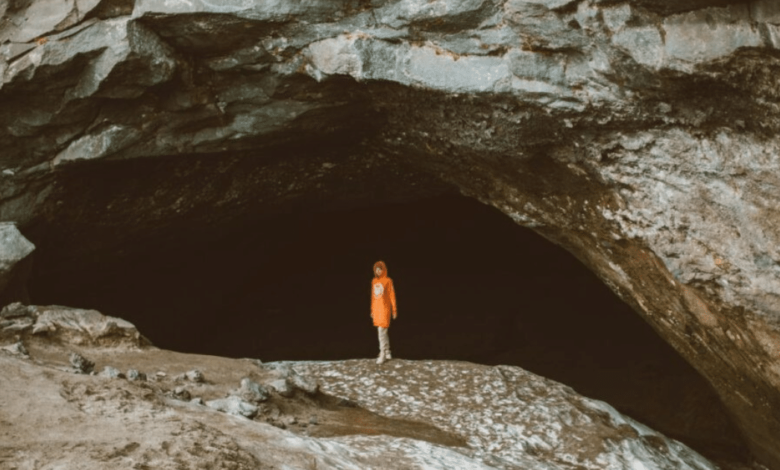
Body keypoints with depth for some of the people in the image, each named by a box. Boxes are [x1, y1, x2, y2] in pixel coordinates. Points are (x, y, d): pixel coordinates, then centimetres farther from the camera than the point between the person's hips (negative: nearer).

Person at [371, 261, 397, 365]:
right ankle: (388, 353, 23)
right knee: (383, 332, 12)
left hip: (384, 309, -6)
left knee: (382, 331, -10)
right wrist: (372, 310, 16)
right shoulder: (374, 281, 10)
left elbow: (392, 296, -4)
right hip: (376, 309, 6)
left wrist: (394, 310, -5)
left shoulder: (388, 281, -6)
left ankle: (382, 355, -6)